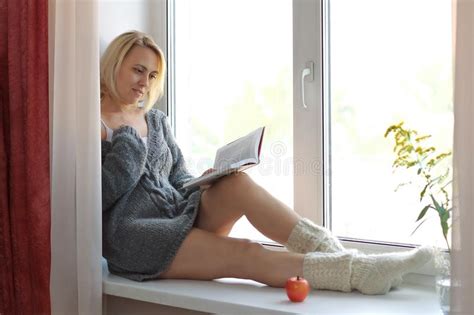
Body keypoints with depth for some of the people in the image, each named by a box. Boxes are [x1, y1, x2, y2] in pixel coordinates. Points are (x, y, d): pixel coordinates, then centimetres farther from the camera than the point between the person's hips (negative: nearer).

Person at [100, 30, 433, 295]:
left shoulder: (155, 120, 17)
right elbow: (98, 198, -11)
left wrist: (202, 184, -4)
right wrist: (126, 141, -12)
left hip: (178, 212, 6)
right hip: (132, 236, -6)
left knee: (237, 183, -24)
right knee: (243, 254, -28)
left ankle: (337, 254, -33)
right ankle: (357, 272, -39)